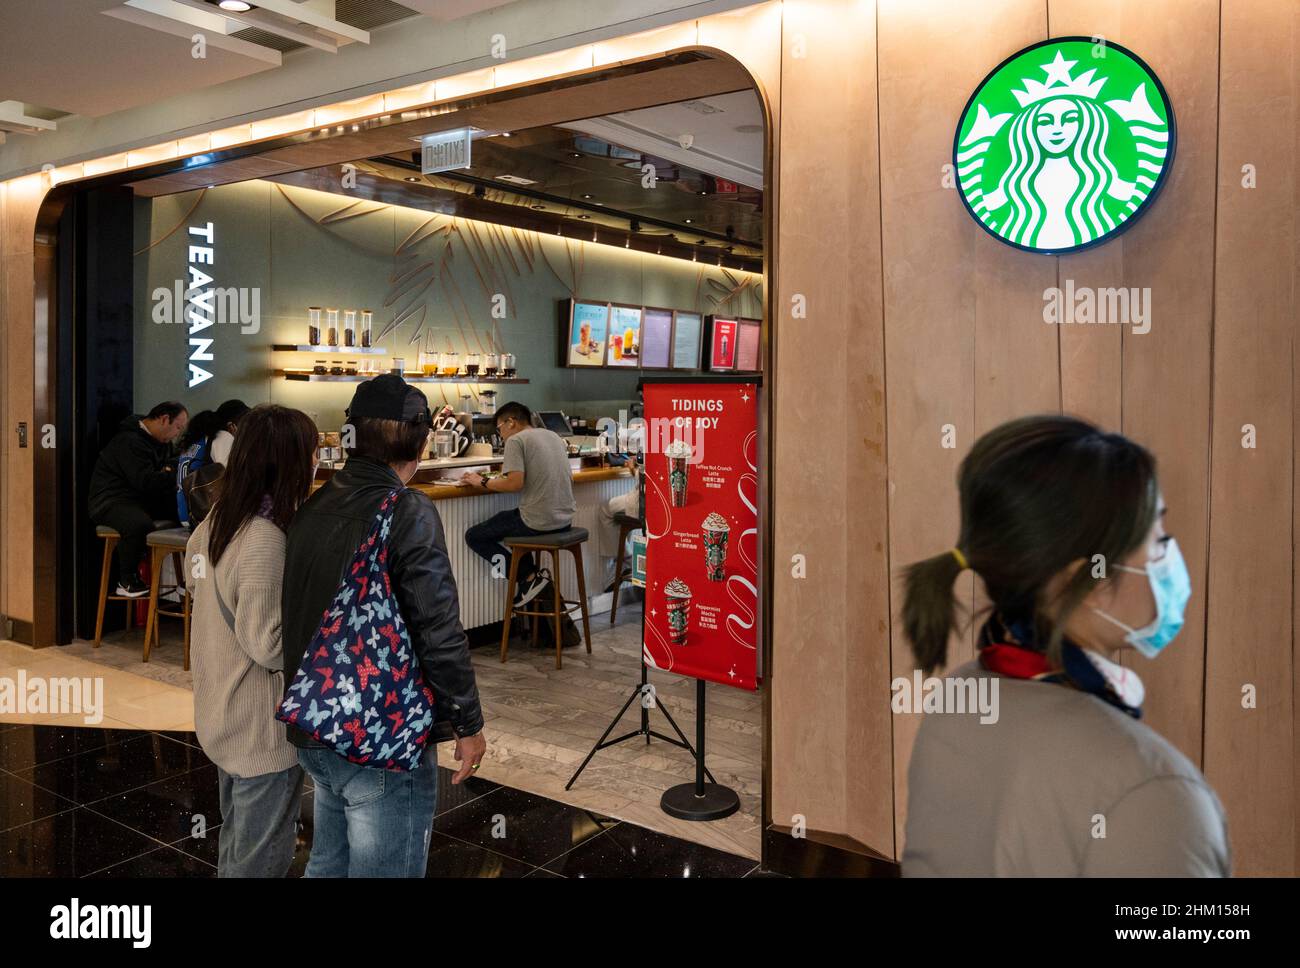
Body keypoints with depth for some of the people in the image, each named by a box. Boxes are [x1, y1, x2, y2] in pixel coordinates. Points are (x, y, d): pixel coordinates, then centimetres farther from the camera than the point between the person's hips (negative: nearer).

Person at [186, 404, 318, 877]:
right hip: (262, 730, -9)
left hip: (223, 716, 9)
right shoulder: (266, 540, -25)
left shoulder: (212, 524, 2)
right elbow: (267, 644, -26)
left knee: (235, 843, 25)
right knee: (261, 858, 7)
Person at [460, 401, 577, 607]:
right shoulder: (553, 435, 15)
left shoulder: (516, 440, -8)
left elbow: (515, 483, -19)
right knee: (505, 519, 33)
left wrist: (482, 482, -3)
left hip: (539, 522, -8)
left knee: (473, 537, 7)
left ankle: (530, 576, -2)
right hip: (565, 518, 8)